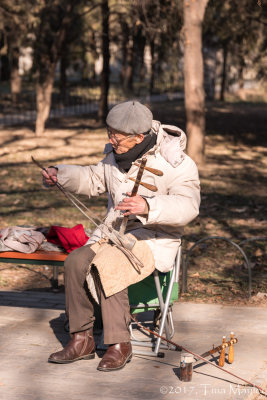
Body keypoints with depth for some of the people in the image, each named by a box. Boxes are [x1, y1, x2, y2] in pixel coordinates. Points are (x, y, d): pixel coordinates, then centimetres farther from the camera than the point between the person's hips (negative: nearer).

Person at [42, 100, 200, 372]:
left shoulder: (176, 163, -16)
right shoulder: (116, 155, 7)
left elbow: (187, 206, -28)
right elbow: (94, 179, 23)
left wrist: (149, 207, -46)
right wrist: (60, 175, 5)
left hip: (152, 239, -6)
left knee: (106, 267, -31)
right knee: (76, 262, -20)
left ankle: (119, 344, -19)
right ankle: (82, 341, -9)